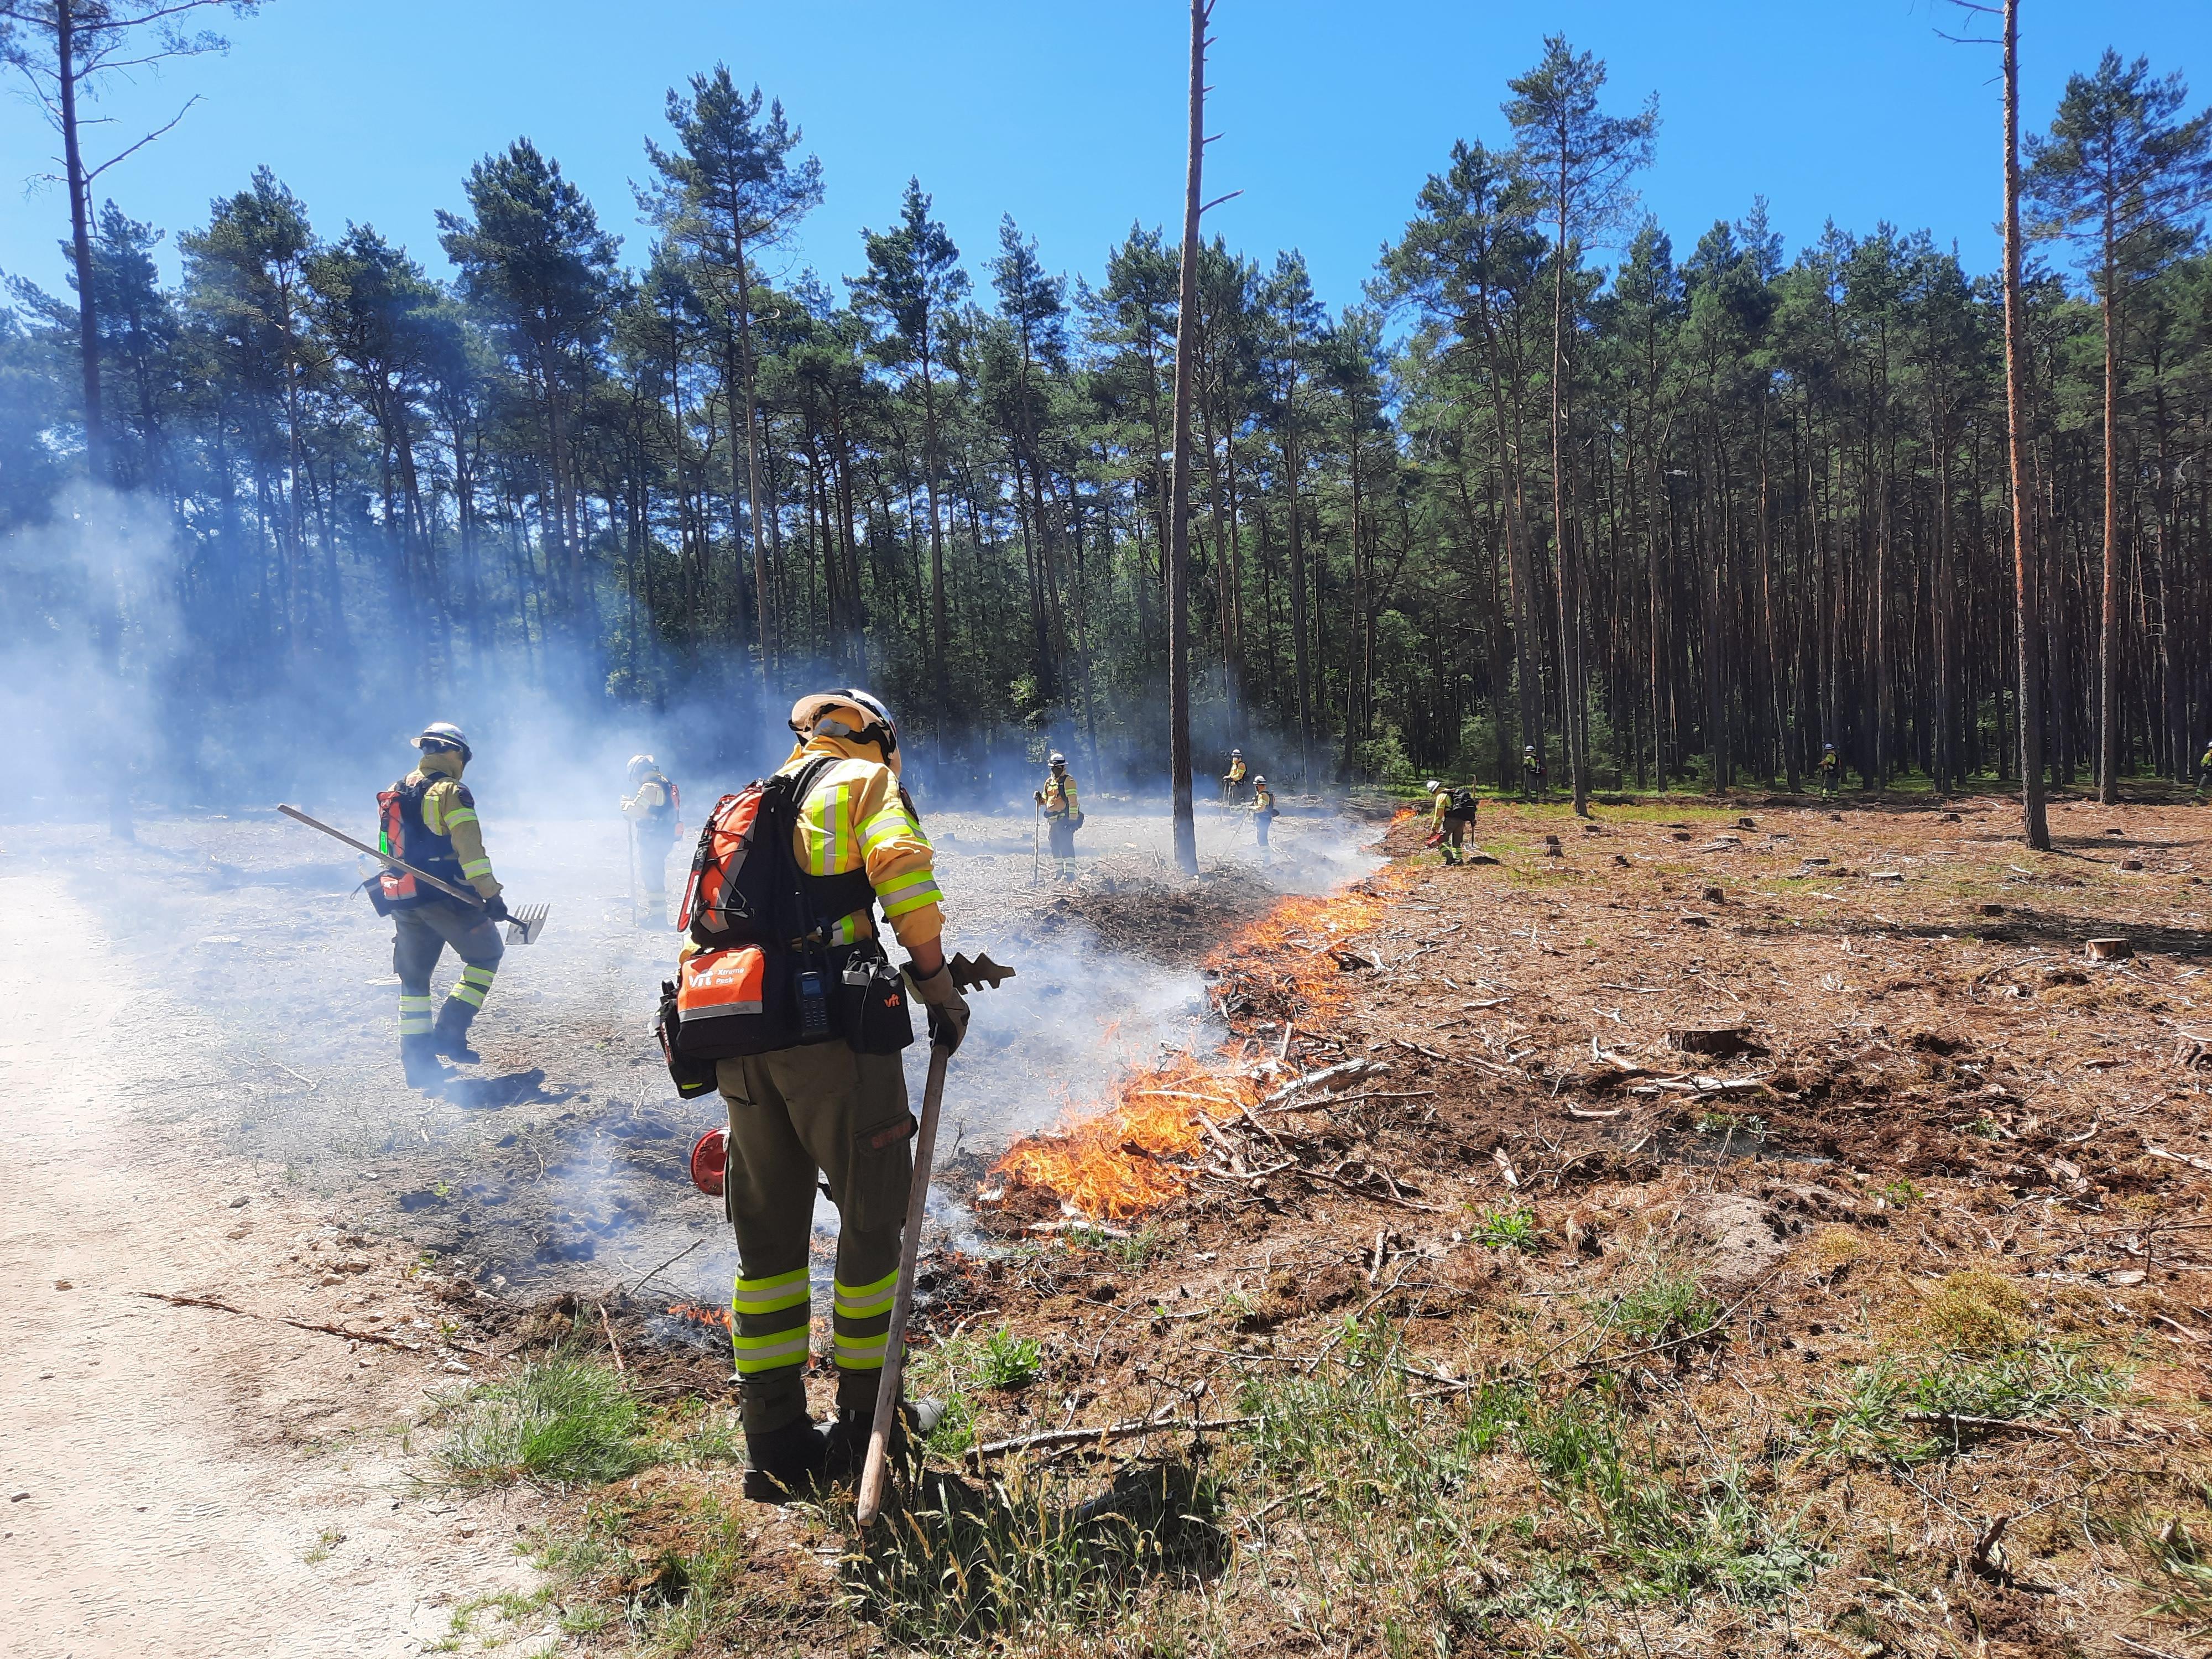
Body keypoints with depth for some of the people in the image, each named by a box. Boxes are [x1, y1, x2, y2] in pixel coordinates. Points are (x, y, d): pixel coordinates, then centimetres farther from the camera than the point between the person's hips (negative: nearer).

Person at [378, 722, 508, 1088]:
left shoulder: (394, 794, 16)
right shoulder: (451, 792, -9)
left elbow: (387, 849, 21)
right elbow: (470, 849, -17)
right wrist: (491, 894, -16)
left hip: (402, 899, 7)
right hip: (446, 896, -7)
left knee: (414, 976, 14)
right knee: (486, 955, 10)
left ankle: (418, 1060, 11)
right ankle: (450, 1032, -1)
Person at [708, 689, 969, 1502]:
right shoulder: (865, 782, 6)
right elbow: (902, 866, -15)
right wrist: (936, 977, -8)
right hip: (833, 1030, -6)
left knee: (767, 1238, 15)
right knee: (872, 1221, 9)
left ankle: (775, 1443, 21)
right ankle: (864, 1421, 20)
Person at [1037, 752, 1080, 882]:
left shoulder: (1068, 781, -6)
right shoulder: (1049, 782, 17)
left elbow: (1073, 801, -13)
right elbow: (1045, 801, 27)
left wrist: (1073, 819, -19)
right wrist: (1039, 798, 4)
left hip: (1064, 819, -8)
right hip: (1052, 821, 8)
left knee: (1066, 845, -12)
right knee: (1055, 847, 11)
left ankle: (1069, 873, -12)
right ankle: (1058, 872, 18)